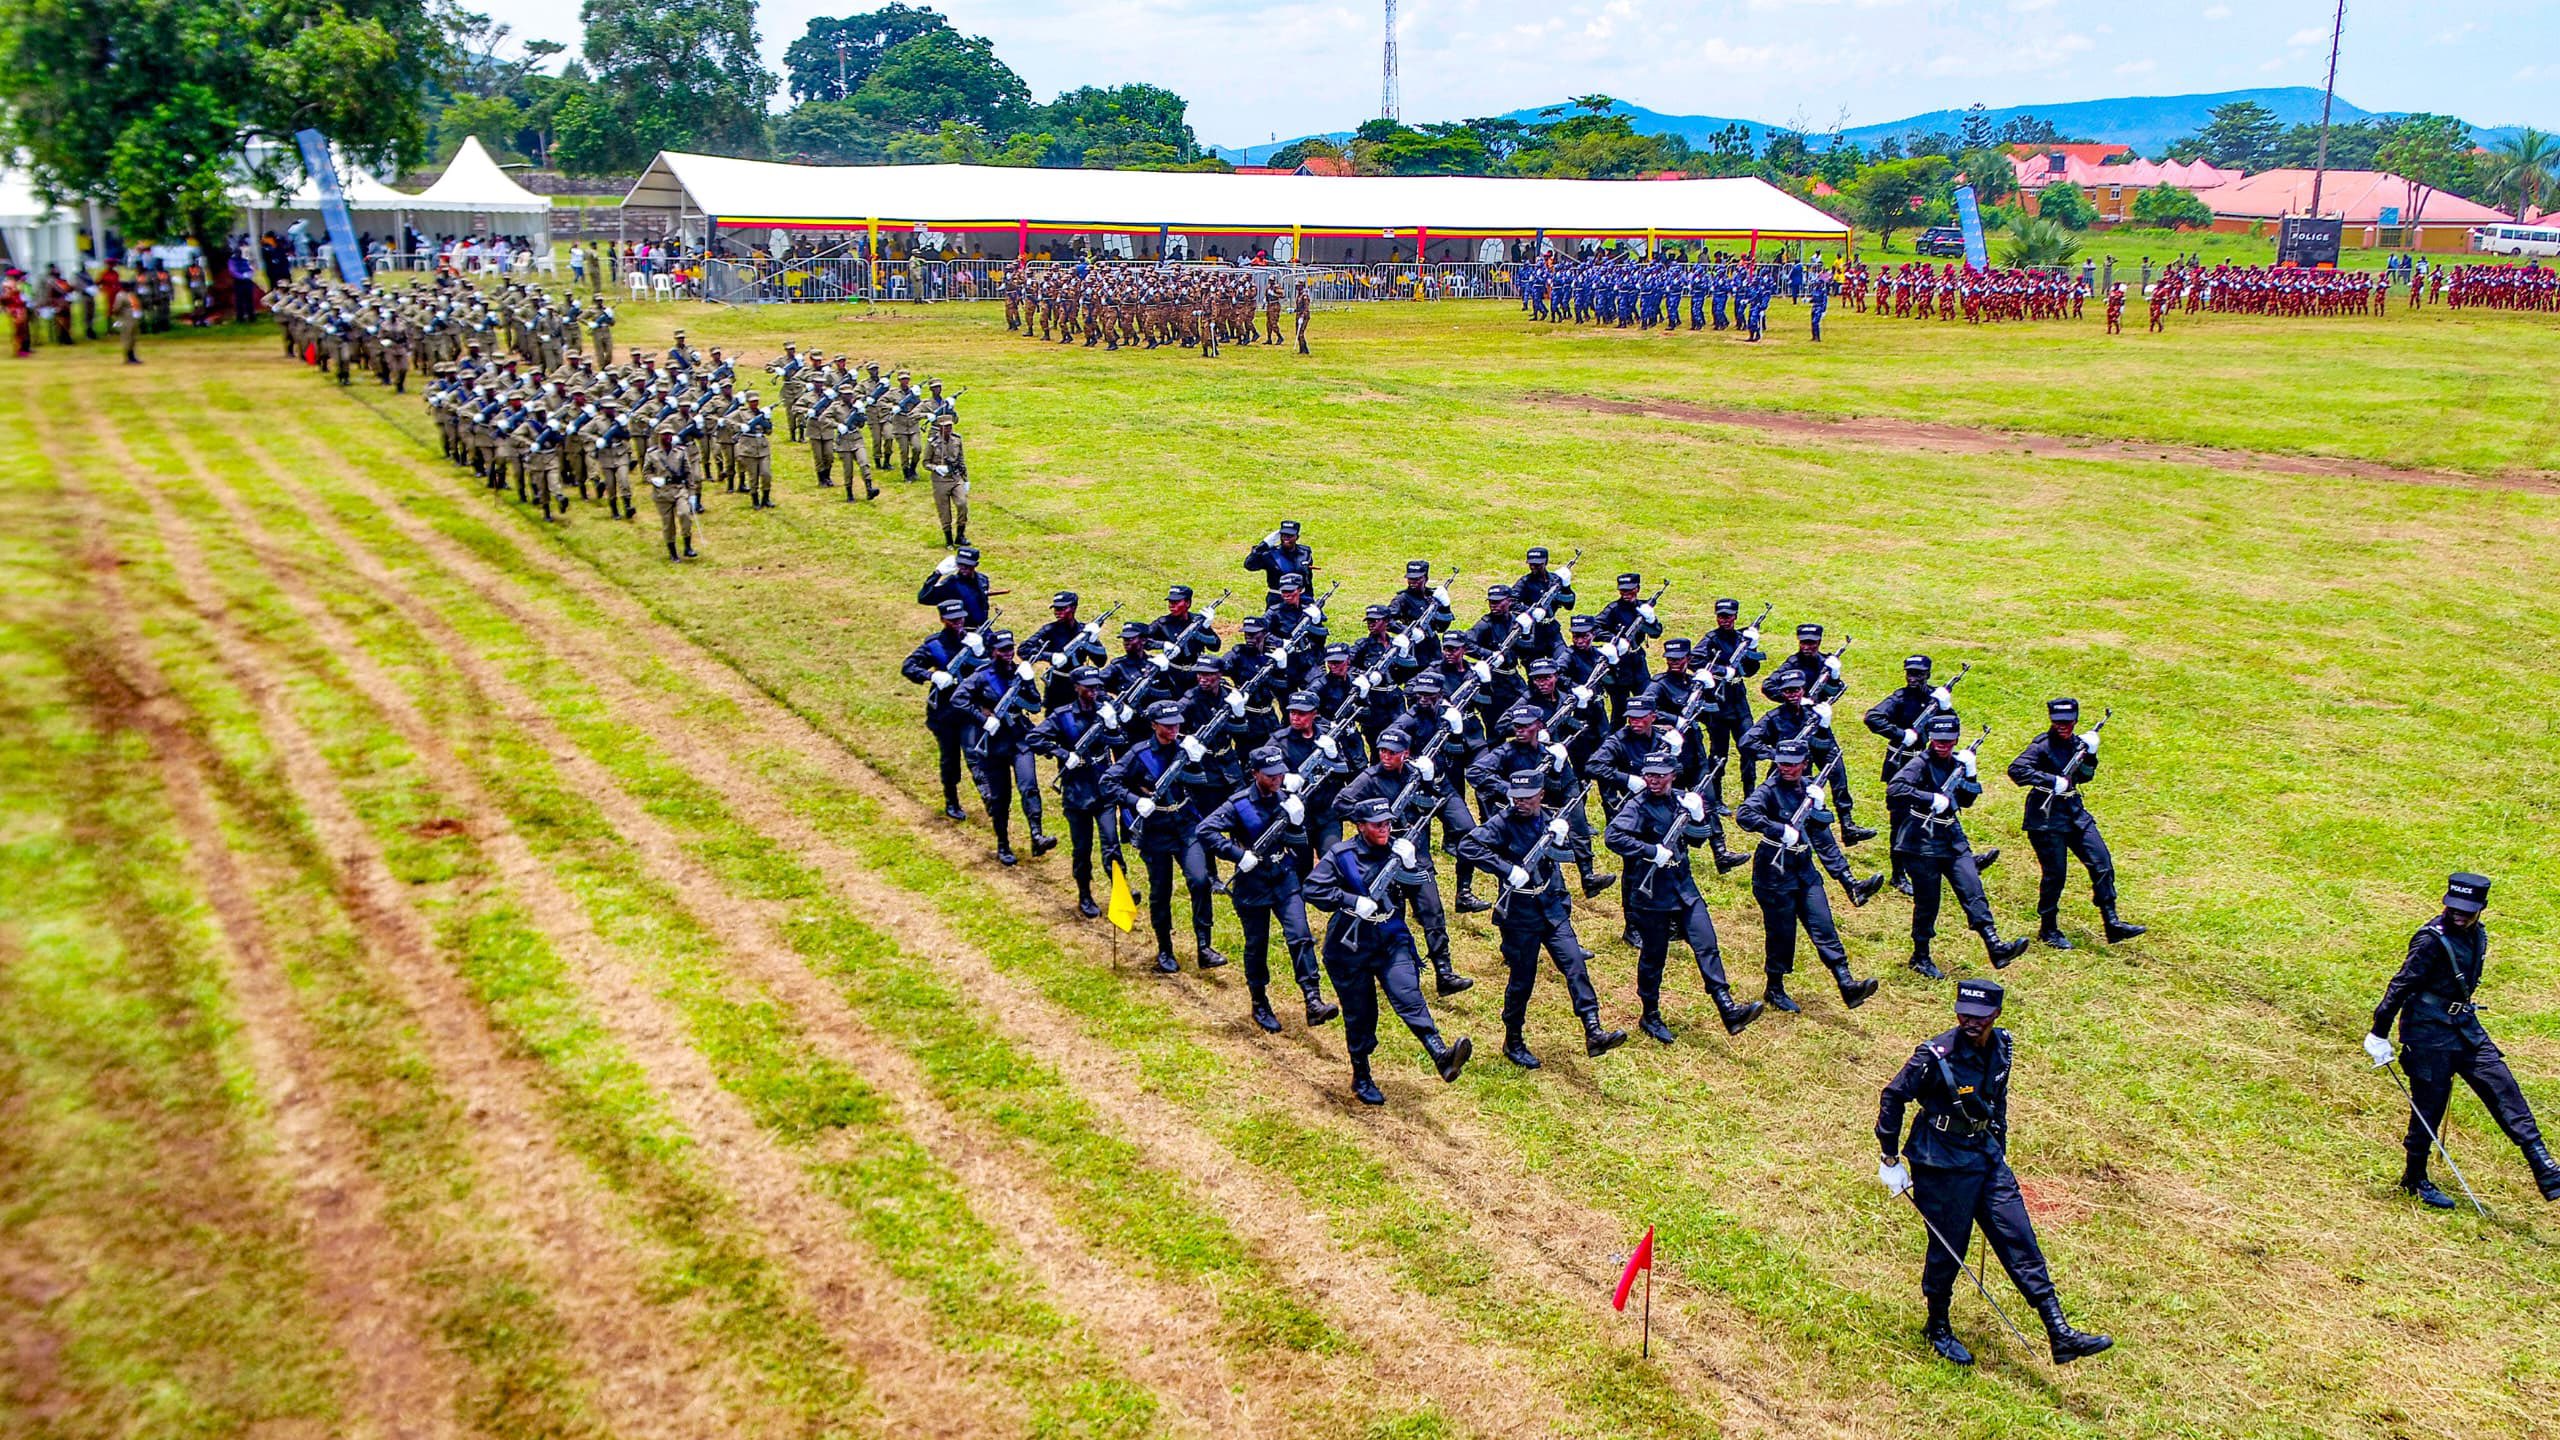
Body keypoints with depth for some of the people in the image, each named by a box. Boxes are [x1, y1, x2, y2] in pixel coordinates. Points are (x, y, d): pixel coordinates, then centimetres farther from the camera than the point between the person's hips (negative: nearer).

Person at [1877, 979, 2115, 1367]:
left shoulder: (2002, 1046, -1)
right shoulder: (1937, 1055, -22)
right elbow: (1893, 1098, -14)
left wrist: (1998, 1150, 20)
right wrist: (1891, 1159, -10)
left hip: (1986, 1155, 6)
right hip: (1942, 1163, -6)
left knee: (2020, 1241, 4)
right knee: (1948, 1249, 5)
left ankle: (2060, 1335, 7)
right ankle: (1938, 1329, 27)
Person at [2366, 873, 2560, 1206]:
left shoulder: (2477, 935, 6)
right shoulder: (2433, 940, -19)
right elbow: (2401, 986, -18)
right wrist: (2379, 1035, -18)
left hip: (2465, 1027, 7)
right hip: (2428, 1032, -7)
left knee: (2503, 1088, -1)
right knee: (2429, 1106, 0)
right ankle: (2414, 1179, 15)